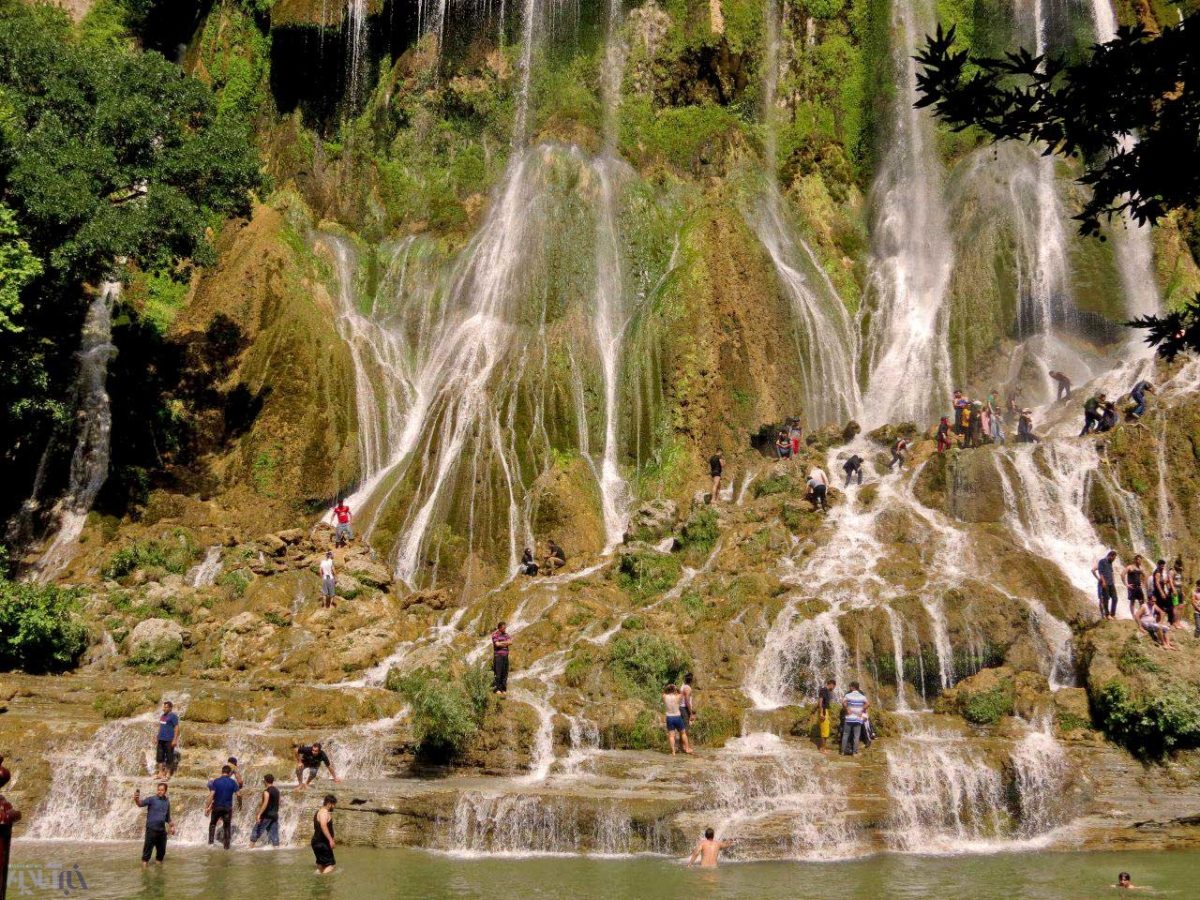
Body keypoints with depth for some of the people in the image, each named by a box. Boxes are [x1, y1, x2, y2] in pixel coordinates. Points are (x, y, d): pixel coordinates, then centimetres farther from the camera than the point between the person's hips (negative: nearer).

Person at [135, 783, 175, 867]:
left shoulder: (167, 802, 11)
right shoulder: (151, 799, -5)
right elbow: (141, 803, -24)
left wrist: (171, 825, 10)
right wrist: (137, 800, -45)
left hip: (162, 830, 5)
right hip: (151, 829, -5)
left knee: (162, 851, 12)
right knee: (148, 850, -6)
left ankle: (159, 864, 27)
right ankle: (144, 867, -4)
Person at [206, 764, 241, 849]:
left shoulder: (216, 781, -7)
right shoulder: (233, 782, -4)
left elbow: (211, 795, -12)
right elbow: (238, 794, -5)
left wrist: (207, 807, -9)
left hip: (217, 806, 0)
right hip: (228, 807, 0)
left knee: (212, 824, 20)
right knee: (227, 826, 9)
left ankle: (210, 841, 10)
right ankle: (226, 845, 7)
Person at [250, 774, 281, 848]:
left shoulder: (267, 791, -12)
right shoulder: (277, 790, 12)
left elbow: (265, 803, -22)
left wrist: (259, 814, -24)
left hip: (266, 815, -7)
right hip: (275, 815, 7)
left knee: (256, 831, 3)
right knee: (274, 834, 6)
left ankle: (251, 848, 3)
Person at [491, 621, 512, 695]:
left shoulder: (506, 634, 13)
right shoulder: (495, 634, -2)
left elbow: (510, 642, -2)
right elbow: (497, 644, -14)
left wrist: (501, 643, -11)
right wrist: (506, 643, -2)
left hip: (505, 655, 5)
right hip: (498, 655, -5)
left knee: (505, 673, 4)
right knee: (498, 673, -9)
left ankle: (503, 689, 9)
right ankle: (496, 689, -6)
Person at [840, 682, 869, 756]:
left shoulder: (848, 695, -2)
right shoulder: (862, 696, 5)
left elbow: (843, 702, -20)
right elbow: (868, 703, -8)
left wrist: (847, 709, -7)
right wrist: (861, 711, -2)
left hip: (849, 718, -1)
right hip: (858, 719, 1)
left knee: (845, 735, 8)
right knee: (856, 736, 5)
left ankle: (843, 751, 9)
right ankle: (855, 752, 2)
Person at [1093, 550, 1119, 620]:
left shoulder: (1110, 563, 17)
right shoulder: (1102, 561, -6)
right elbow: (1100, 572, -12)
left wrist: (1114, 582, 16)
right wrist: (1103, 581, -19)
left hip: (1111, 583, 7)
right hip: (1104, 584, -7)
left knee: (1114, 598, 1)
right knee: (1106, 599, -4)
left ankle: (1113, 614, 6)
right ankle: (1107, 614, 1)